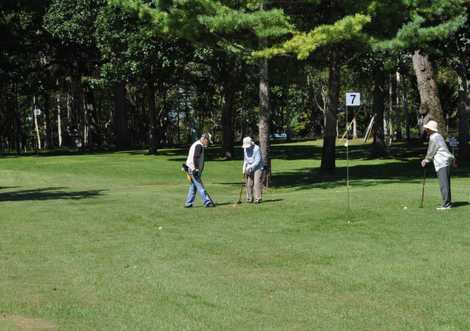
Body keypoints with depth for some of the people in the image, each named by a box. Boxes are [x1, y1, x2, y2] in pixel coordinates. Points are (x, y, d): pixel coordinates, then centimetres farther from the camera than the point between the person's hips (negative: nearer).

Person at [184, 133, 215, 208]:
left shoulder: (198, 145, 19)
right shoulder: (198, 145, -14)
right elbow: (195, 158, -23)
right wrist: (196, 169, -25)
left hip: (191, 170, 11)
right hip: (193, 170, -11)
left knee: (193, 187, 13)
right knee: (200, 187, -9)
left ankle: (188, 203, 15)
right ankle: (207, 202, -10)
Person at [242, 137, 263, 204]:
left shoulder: (256, 148, -18)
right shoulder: (245, 149, 5)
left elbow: (257, 161, -19)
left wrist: (250, 167, -22)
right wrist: (244, 168, 5)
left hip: (257, 168, -6)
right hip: (249, 169, 6)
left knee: (257, 183, -14)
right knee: (249, 184, 3)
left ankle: (258, 199, -13)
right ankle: (249, 198, 10)